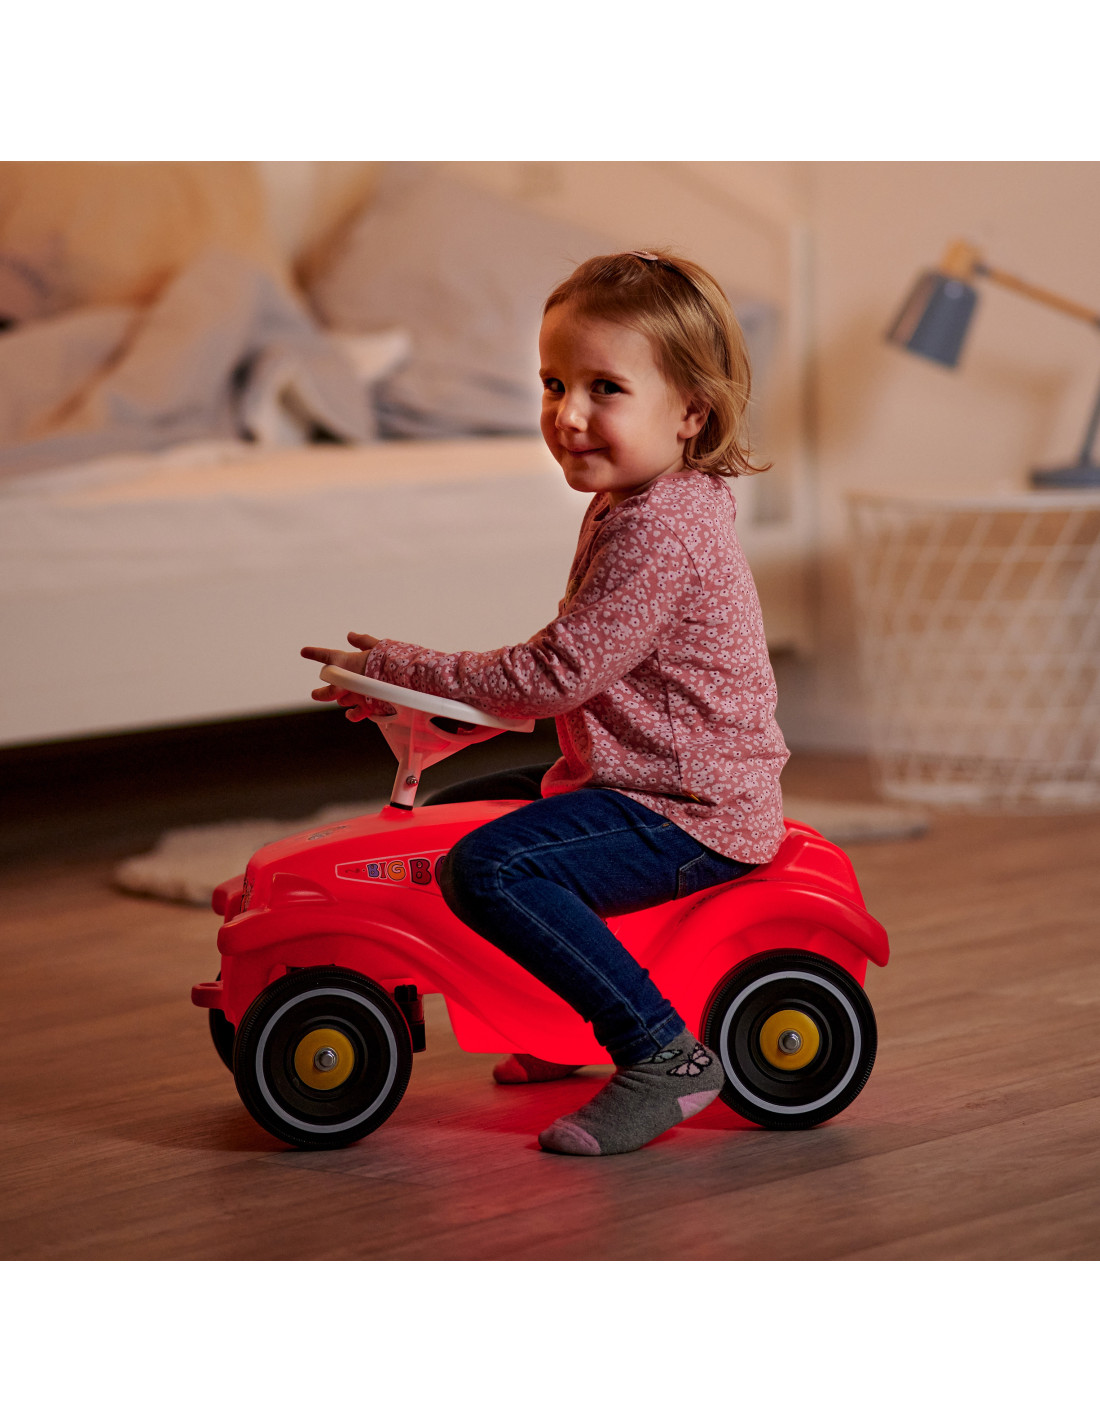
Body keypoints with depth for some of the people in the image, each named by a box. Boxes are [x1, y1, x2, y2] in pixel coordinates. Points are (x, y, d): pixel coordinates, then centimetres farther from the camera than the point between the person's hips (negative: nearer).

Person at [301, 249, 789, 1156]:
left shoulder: (661, 534, -22)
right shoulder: (626, 506, 12)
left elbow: (554, 675, -24)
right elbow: (577, 668, 22)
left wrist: (403, 670, -16)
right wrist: (430, 685, 13)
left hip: (689, 816, -11)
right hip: (635, 780, 11)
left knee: (489, 869, -27)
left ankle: (666, 1054, -24)